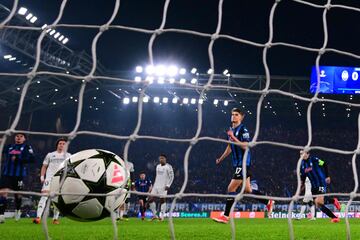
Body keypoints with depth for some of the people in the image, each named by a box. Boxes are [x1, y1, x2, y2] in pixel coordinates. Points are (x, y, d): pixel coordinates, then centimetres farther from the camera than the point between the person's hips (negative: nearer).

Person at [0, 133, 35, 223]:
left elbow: (32, 159, -9)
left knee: (18, 194, 10)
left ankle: (18, 210, 37)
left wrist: (18, 159, -18)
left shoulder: (27, 147, 2)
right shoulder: (9, 147, 14)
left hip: (19, 174, -2)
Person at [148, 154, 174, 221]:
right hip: (156, 186, 7)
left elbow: (171, 177, -8)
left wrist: (168, 185, -18)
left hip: (163, 187, -7)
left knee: (162, 200, -6)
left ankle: (162, 216, 0)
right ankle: (154, 215, 11)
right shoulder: (158, 166, 16)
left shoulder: (168, 167, -6)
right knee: (150, 200, 1)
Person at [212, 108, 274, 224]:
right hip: (237, 164, 9)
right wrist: (220, 159, 28)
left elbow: (245, 146, -23)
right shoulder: (231, 130, 15)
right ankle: (268, 202, 28)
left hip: (244, 164, -9)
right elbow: (230, 147, 26)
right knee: (247, 190, 12)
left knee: (231, 188, -9)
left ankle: (225, 216, -3)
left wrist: (233, 137, -26)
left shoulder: (243, 130, -11)